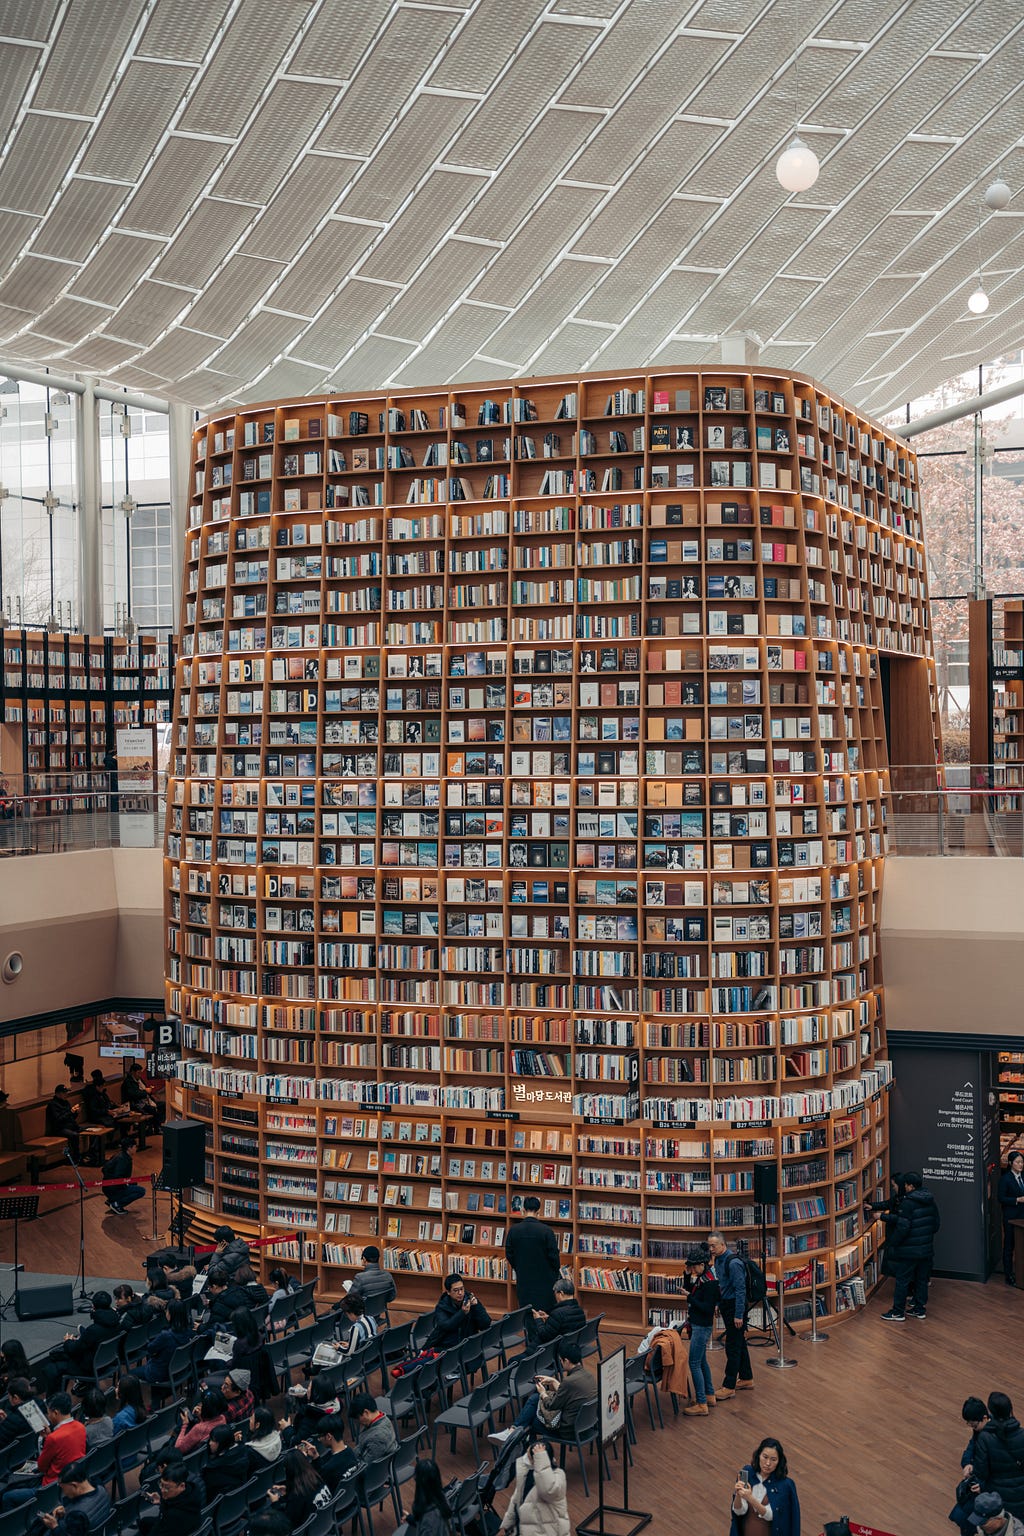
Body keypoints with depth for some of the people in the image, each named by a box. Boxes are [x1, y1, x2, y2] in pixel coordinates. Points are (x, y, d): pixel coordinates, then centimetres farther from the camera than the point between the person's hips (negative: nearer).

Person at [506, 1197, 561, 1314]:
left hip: (523, 1279, 3)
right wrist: (557, 1270, 10)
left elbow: (509, 1254, 2)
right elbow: (553, 1255, -9)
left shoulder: (513, 1230, -6)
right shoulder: (546, 1230, -15)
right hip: (544, 1278, -2)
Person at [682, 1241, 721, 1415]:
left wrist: (690, 1297, -23)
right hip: (696, 1325, 10)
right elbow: (688, 1288, 19)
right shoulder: (701, 1278, 5)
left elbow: (707, 1308, -23)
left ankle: (702, 1405, -3)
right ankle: (710, 1395, 33)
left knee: (694, 1364, -7)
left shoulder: (710, 1282, -22)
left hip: (702, 1327, -10)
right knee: (701, 1361, 20)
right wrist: (687, 1274, 5)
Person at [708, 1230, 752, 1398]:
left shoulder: (733, 1262, -21)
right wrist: (719, 1304, 19)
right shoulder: (717, 1260, 8)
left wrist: (739, 1315, -22)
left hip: (735, 1306, -9)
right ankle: (746, 1379, 28)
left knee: (733, 1346, -6)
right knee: (739, 1344, 17)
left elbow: (740, 1289, -22)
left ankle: (729, 1387, -3)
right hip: (726, 1306, 9)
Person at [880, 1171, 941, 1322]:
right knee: (922, 1279, 16)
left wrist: (893, 1242, -9)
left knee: (902, 1281, 2)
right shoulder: (930, 1202, 5)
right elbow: (937, 1223, 14)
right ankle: (920, 1309, 23)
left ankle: (898, 1312, 7)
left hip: (908, 1251, -8)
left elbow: (902, 1227, -22)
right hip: (926, 1249, 8)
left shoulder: (907, 1203, -20)